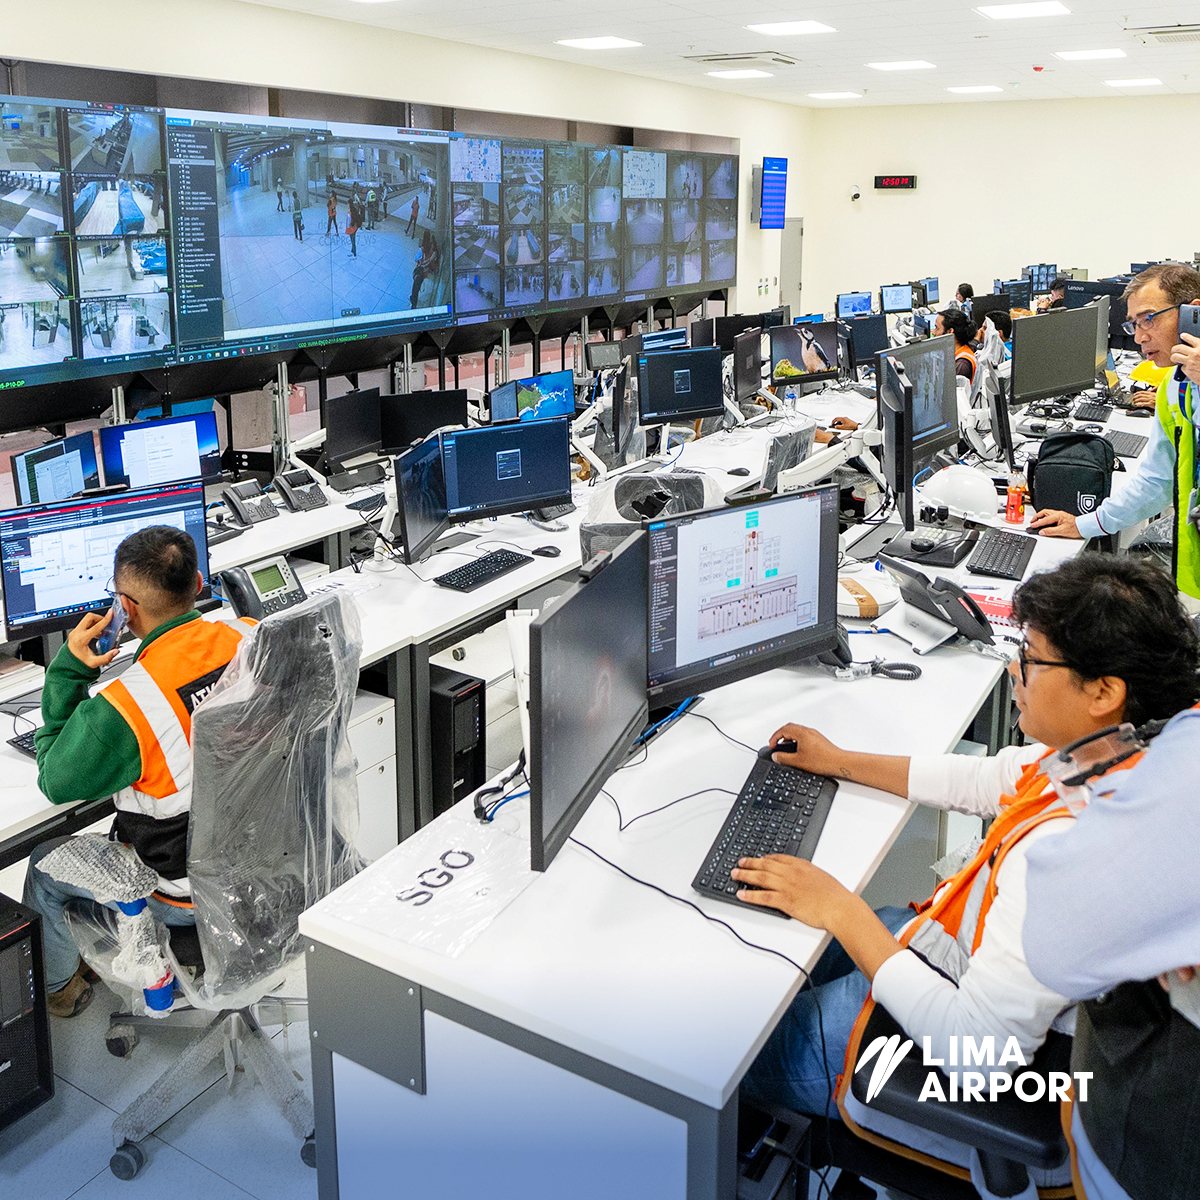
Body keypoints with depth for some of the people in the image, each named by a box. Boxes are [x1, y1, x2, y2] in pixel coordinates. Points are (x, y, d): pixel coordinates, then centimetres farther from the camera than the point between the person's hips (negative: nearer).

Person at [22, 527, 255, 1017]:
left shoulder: (123, 706, -31)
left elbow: (56, 782, -10)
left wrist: (68, 671, -11)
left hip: (186, 895, -6)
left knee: (44, 865, 22)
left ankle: (58, 986, 48)